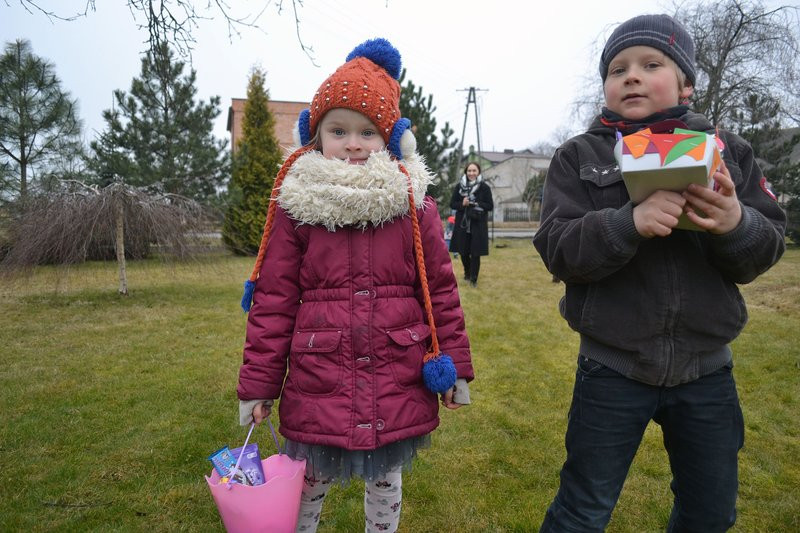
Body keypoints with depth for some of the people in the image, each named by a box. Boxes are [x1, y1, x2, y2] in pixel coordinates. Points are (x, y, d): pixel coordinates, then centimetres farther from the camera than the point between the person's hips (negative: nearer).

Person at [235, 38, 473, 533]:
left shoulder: (415, 205, -1)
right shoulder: (295, 206, -3)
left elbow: (440, 289, 2)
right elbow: (273, 301, -3)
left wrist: (455, 365, 3)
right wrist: (258, 384, -1)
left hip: (399, 388, 1)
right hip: (317, 387, 0)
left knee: (387, 482, 22)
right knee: (309, 486, 20)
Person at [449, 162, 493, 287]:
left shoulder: (484, 187, -2)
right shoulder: (459, 186, 3)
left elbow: (490, 206, -3)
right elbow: (452, 204, 5)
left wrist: (476, 204, -17)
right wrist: (462, 204, -15)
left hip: (478, 225, -2)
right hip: (462, 224, 2)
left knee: (475, 253, -1)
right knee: (463, 251, 10)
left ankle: (474, 278, 14)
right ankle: (467, 272, 36)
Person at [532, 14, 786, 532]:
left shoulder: (727, 151, 3)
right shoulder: (579, 156, -3)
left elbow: (767, 247, -1)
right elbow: (558, 250, -13)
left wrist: (737, 225, -23)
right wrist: (629, 223, -31)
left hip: (707, 371, 3)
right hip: (612, 370, -2)